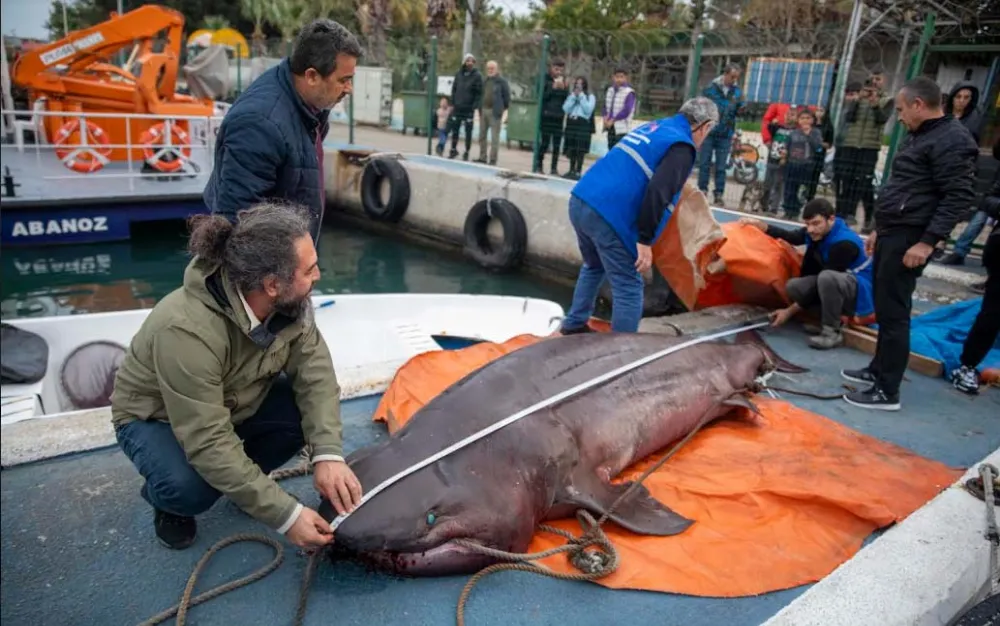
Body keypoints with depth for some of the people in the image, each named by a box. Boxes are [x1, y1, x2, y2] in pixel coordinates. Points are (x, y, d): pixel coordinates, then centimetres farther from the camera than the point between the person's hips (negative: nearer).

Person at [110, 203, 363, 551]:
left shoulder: (287, 300, -22)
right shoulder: (187, 331, -40)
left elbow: (315, 372, -21)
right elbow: (210, 444, -38)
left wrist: (328, 454, -36)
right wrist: (285, 514, -37)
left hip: (234, 402, 5)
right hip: (155, 417, -5)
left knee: (310, 411, -21)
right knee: (191, 487, -34)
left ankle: (243, 480, 7)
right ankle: (167, 498, 4)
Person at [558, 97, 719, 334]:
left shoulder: (651, 127, 23)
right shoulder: (682, 147, -2)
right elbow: (657, 193, -17)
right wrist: (645, 240, -15)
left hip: (580, 201, 9)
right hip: (608, 214, -9)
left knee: (594, 267, 30)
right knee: (629, 288, 3)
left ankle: (574, 324, 41)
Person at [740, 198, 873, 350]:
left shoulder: (844, 243, -28)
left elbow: (825, 277, -26)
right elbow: (790, 236, 10)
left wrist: (790, 311, -24)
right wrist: (760, 225, -8)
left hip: (860, 291, -7)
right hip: (831, 286, 7)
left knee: (826, 278, -38)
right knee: (793, 286, -17)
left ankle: (832, 332, -21)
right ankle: (829, 319, 1)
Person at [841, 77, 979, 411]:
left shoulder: (952, 140, -14)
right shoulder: (918, 136, 18)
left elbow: (959, 196, -20)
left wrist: (928, 242, -24)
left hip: (909, 239, -10)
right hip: (892, 233, 10)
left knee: (893, 312, -7)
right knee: (884, 307, 16)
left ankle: (887, 391, -1)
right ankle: (879, 369, 29)